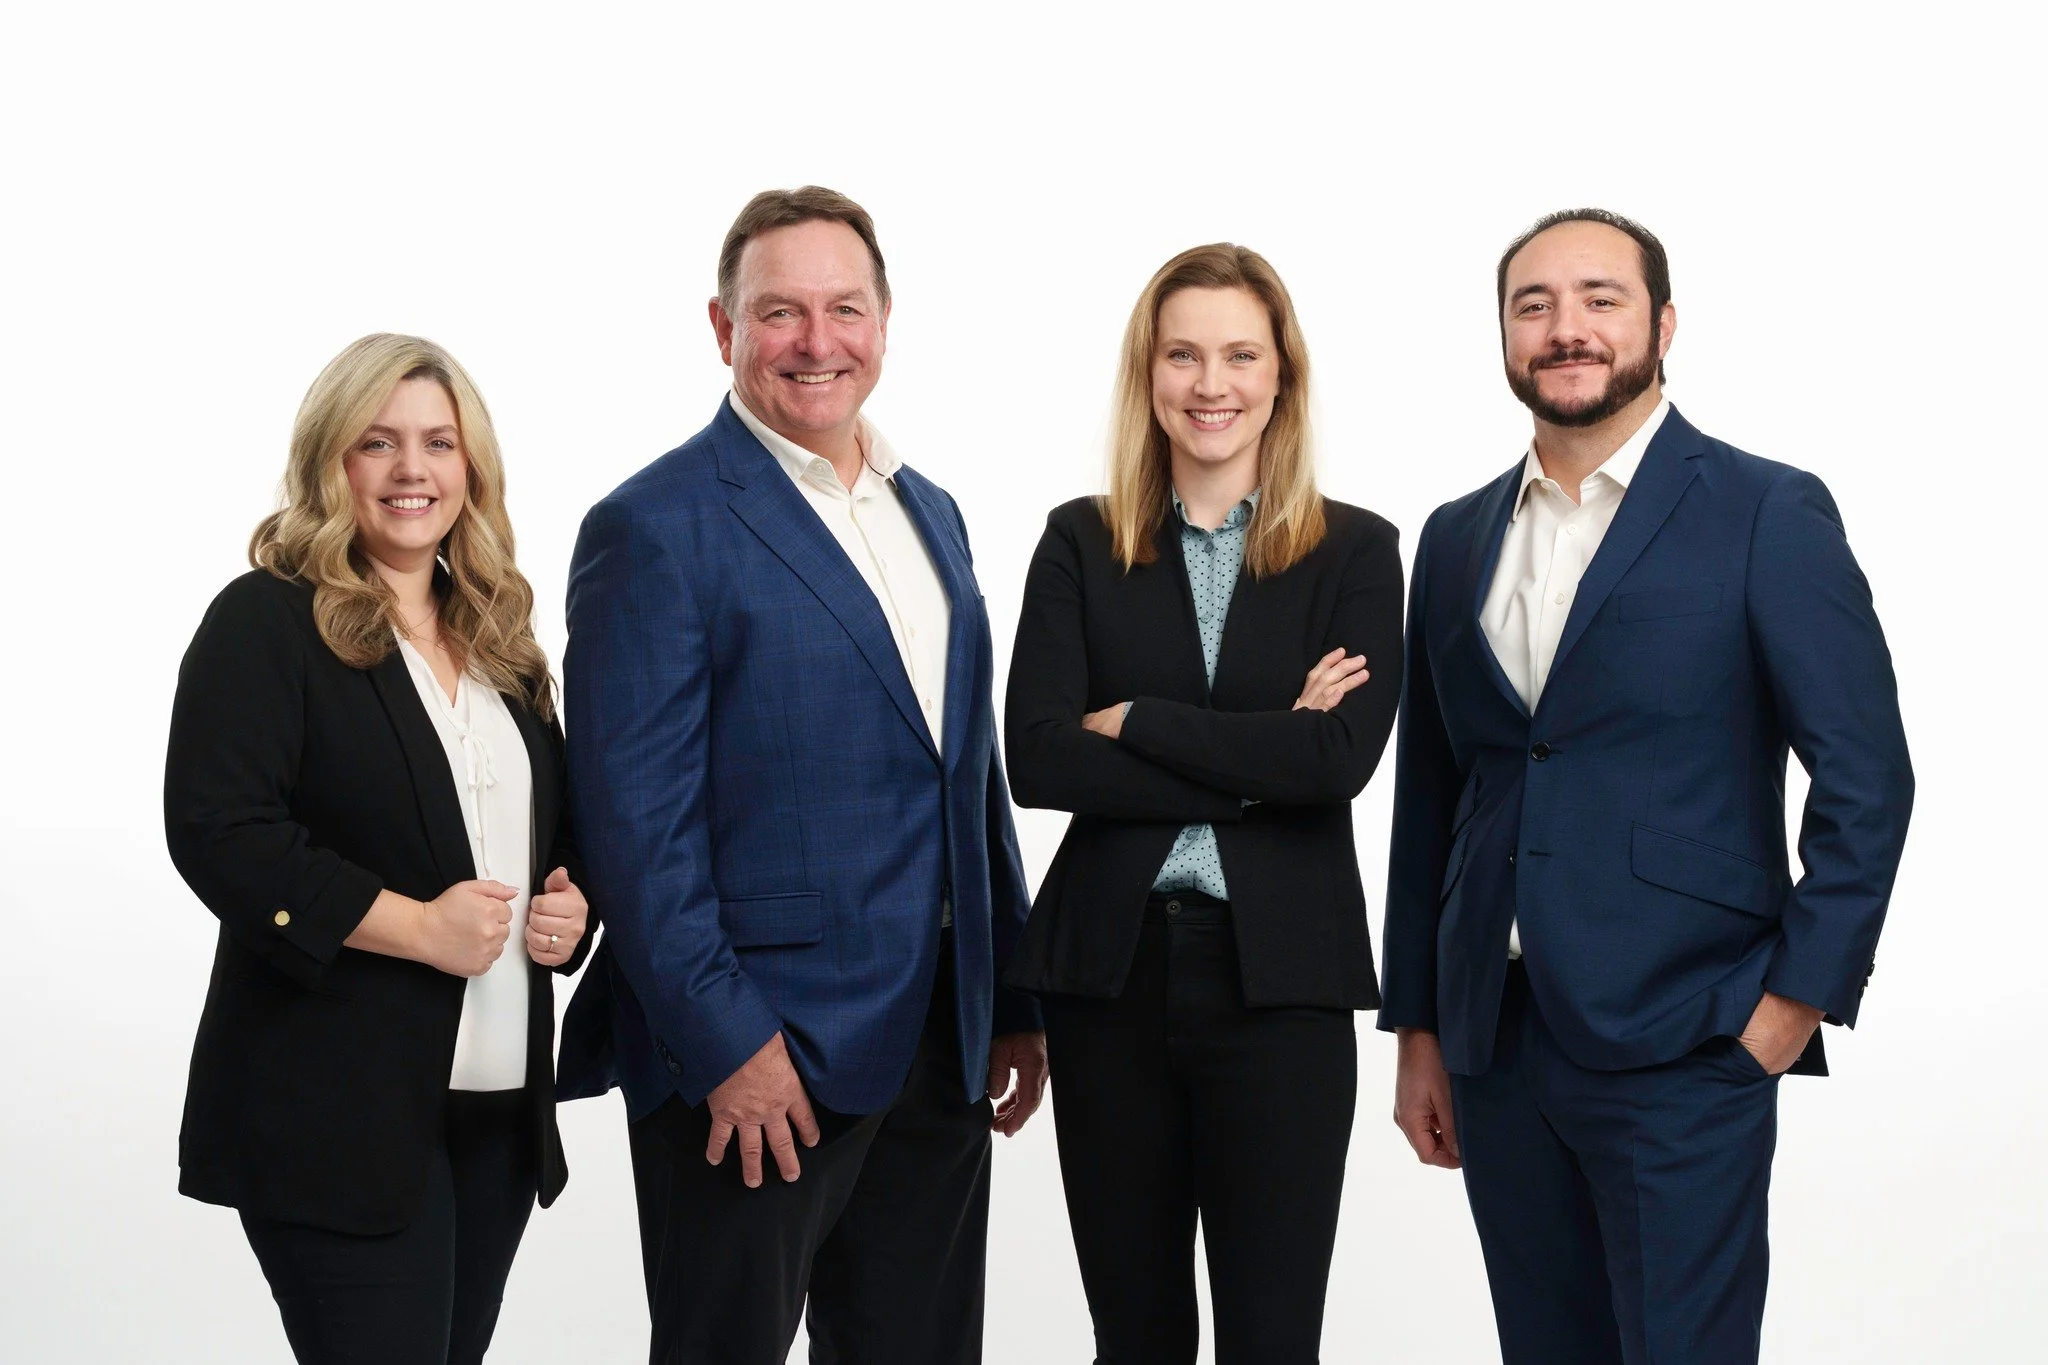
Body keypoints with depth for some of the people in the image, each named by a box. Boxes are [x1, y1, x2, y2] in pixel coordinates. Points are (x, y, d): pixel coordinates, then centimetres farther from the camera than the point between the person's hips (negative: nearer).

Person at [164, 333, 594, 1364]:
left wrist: (569, 909, 2)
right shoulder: (266, 622, -5)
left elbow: (558, 830, 25)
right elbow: (218, 831, -16)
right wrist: (419, 927, -19)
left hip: (499, 1110, 7)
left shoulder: (498, 641, 16)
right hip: (336, 1112, -7)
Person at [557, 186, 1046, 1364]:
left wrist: (1015, 1004, 13)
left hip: (939, 1046, 7)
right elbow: (639, 815, -15)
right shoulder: (659, 528, -10)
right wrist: (724, 1043, -18)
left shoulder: (931, 514, 14)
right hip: (756, 1054, -7)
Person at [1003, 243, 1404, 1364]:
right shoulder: (1080, 544, 5)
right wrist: (1255, 763, -11)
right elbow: (1038, 759, -7)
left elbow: (1342, 756, -12)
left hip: (1281, 978, -1)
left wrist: (1135, 721, -9)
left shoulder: (1355, 551, 2)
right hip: (1111, 973, 2)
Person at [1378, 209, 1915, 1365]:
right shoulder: (1457, 540, 12)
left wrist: (1798, 1000, -11)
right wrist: (1419, 1028, 12)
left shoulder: (1768, 515, -3)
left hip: (1681, 1049, -5)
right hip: (1496, 1048, 5)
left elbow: (1867, 776, -6)